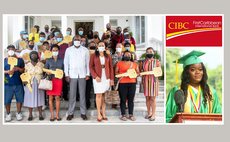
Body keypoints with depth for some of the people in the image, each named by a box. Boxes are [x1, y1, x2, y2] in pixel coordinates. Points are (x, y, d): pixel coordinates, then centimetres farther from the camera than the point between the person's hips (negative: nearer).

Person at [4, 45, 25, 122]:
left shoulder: (20, 60, 6)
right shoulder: (4, 60, 6)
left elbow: (23, 70, 7)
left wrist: (18, 69, -13)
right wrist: (7, 72, -15)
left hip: (18, 83, 0)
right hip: (8, 84, 0)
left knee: (19, 99, 6)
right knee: (7, 100, 4)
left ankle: (18, 113, 22)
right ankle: (8, 114, 21)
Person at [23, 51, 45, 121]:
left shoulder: (41, 64, 1)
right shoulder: (27, 65, 1)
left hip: (39, 84, 0)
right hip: (30, 84, 0)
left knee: (39, 98, 5)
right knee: (30, 99, 4)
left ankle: (40, 114, 15)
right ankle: (30, 115, 16)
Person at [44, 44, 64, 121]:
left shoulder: (61, 60, 8)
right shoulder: (48, 60, 6)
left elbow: (63, 70, 11)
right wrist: (48, 73, -13)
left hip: (59, 80, 0)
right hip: (51, 80, 0)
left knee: (57, 97, 1)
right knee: (50, 97, 1)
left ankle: (57, 114, 10)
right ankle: (52, 115, 9)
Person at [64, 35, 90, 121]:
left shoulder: (85, 50, 4)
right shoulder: (68, 50, 4)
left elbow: (87, 63, 5)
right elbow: (66, 63, 4)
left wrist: (87, 74, 0)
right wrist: (66, 74, -2)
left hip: (82, 75, 0)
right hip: (72, 75, 0)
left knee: (82, 94, 5)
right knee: (72, 94, 2)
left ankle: (83, 113, 13)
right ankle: (70, 113, 10)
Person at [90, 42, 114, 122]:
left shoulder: (108, 56, 11)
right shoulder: (93, 56, 4)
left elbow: (111, 68, 10)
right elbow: (91, 67, -1)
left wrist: (112, 79, 4)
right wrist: (95, 76, -12)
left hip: (106, 78, 2)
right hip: (98, 78, -2)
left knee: (103, 95, 4)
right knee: (99, 95, -5)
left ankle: (103, 113, 10)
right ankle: (99, 114, 2)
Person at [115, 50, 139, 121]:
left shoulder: (134, 64, 14)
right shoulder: (119, 63, 7)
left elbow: (138, 73, 16)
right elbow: (116, 72, 7)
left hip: (132, 83, 2)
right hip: (122, 83, -2)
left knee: (131, 100, 4)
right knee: (123, 100, -1)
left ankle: (131, 115, 12)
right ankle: (123, 115, 7)